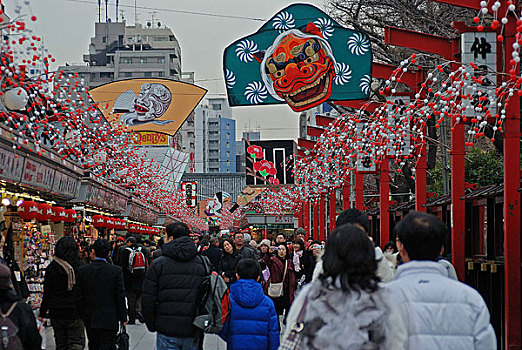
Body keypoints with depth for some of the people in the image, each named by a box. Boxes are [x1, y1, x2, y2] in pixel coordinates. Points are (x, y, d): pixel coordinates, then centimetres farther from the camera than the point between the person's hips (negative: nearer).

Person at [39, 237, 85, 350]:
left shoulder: (51, 268, -3)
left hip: (56, 313, 3)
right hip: (74, 313, -3)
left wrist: (42, 313, 11)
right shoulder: (79, 267, -9)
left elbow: (47, 294, 1)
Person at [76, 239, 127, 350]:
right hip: (110, 320, -3)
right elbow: (120, 296, -7)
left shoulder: (82, 271, -4)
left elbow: (79, 297, 1)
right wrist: (123, 318, 2)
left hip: (90, 320, 3)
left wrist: (81, 316, 12)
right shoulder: (116, 271, -9)